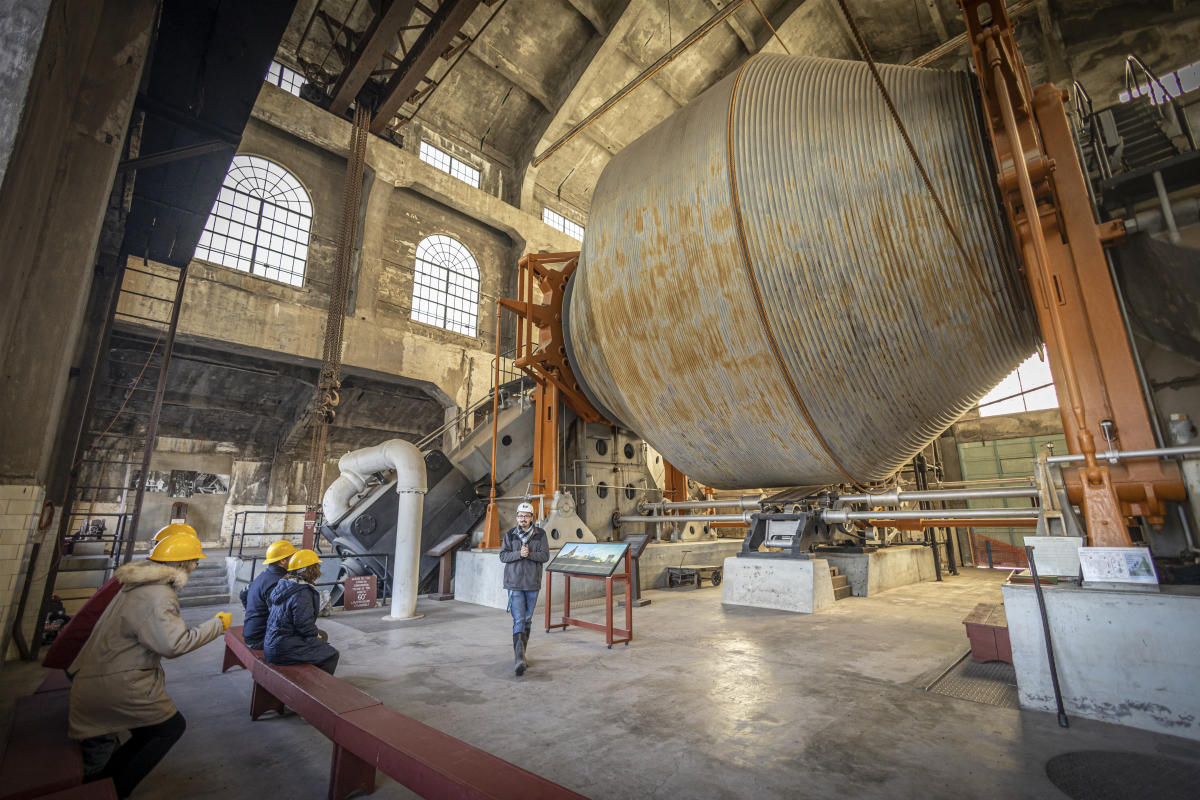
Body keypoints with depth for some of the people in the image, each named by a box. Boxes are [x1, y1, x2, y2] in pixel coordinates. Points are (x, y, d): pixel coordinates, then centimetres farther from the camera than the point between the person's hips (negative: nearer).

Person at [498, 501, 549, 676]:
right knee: (518, 620, -11)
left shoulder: (540, 534, 0)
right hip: (514, 583, -2)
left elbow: (545, 555, -5)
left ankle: (521, 654, 31)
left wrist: (530, 554, -21)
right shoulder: (510, 534, 1)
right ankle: (519, 659, -14)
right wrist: (519, 554, -20)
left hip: (532, 583, 2)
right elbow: (503, 555, -4)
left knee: (527, 619, 14)